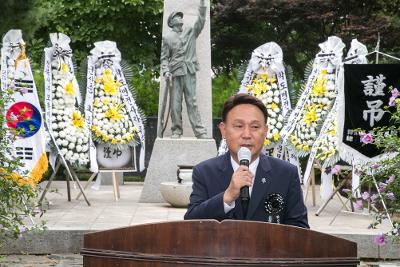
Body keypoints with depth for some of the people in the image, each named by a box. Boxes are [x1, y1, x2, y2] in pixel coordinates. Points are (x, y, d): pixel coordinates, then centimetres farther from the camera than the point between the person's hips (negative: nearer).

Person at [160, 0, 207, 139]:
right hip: (175, 73, -1)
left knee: (192, 102, -3)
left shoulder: (190, 32, 15)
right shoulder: (167, 37, 10)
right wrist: (166, 71, -8)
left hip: (189, 72, 1)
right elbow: (164, 57, 7)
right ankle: (176, 131, 2)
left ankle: (200, 131, -8)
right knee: (175, 103, -2)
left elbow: (201, 21, 5)